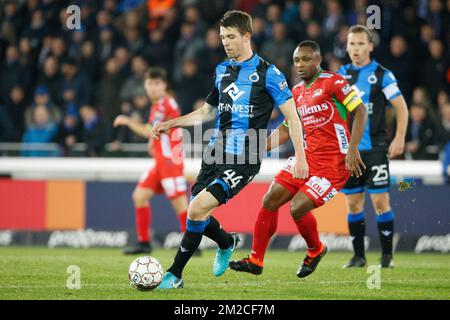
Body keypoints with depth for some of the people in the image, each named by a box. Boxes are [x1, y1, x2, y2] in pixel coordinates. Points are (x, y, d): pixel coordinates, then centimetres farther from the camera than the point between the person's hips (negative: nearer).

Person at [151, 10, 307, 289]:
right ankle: (227, 242, 38)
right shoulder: (222, 70, 14)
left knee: (198, 208, -18)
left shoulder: (267, 73, -6)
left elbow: (291, 115, -5)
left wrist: (300, 157, -11)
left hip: (244, 159, -7)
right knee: (196, 212, 4)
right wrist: (171, 124, 16)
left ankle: (175, 274, -8)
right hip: (216, 152, 7)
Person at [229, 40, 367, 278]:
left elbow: (360, 111, -13)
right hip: (307, 157, 8)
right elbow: (286, 129, 22)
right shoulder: (297, 93, 14)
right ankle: (255, 260, 9)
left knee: (298, 208, -17)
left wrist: (352, 150, -21)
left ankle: (315, 251, 13)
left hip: (334, 164, -8)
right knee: (270, 200, 0)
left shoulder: (333, 82, -9)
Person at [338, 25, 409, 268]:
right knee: (353, 203, 5)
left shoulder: (381, 74, -3)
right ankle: (358, 255, 12)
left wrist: (399, 138, -11)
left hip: (374, 148, -4)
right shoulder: (341, 75, 9)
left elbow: (401, 107, -3)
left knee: (380, 201, -7)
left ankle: (387, 255, 2)